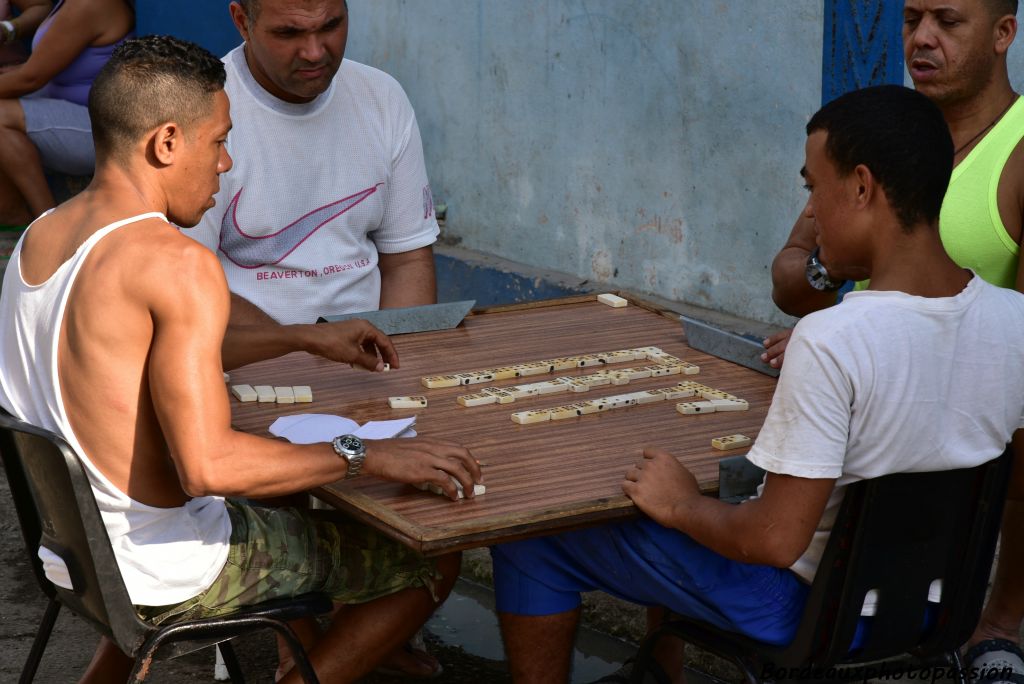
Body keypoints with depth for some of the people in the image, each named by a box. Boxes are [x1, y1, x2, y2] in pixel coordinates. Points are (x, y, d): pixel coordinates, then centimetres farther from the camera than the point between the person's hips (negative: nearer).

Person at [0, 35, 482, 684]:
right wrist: (366, 454, -25)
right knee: (433, 561, 5)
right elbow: (208, 467, -33)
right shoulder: (179, 265, -24)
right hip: (163, 575, -8)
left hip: (64, 551, 8)